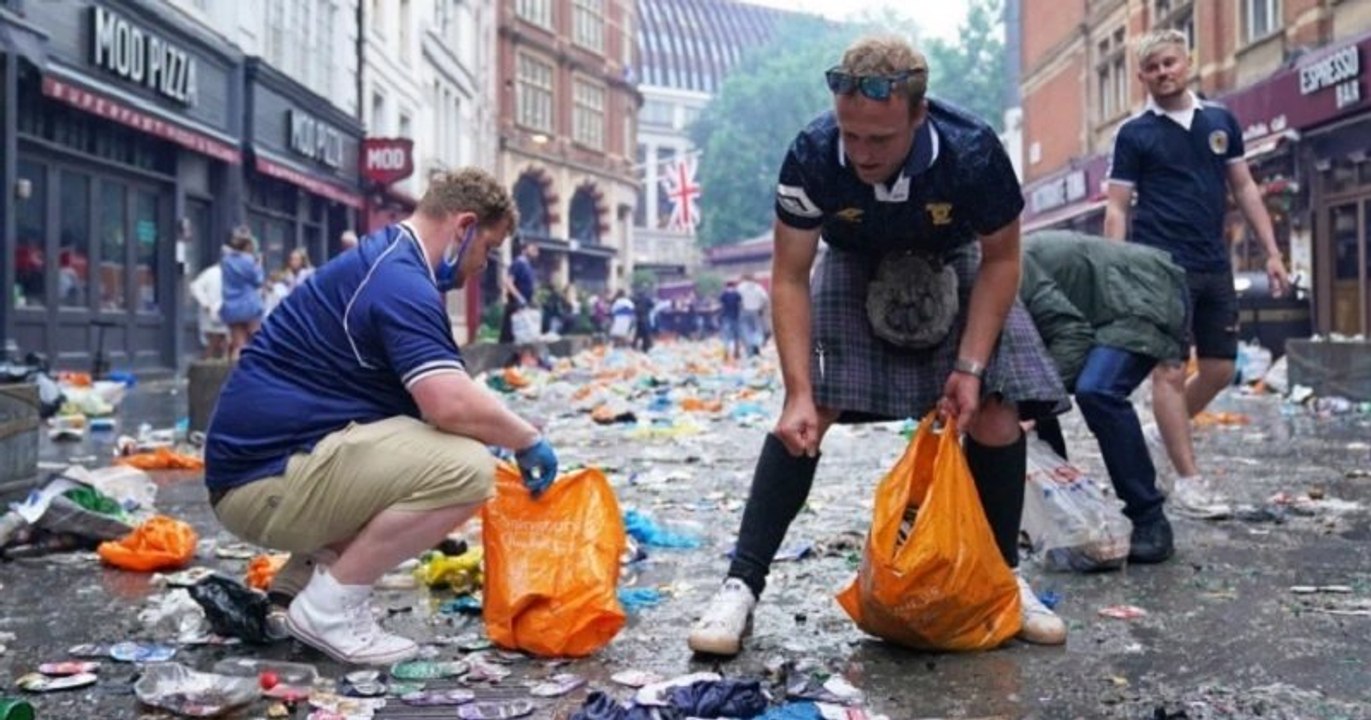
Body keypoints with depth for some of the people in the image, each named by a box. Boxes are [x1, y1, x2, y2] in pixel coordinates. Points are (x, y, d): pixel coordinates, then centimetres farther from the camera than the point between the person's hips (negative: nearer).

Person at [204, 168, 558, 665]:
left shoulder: (381, 262, 18)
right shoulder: (401, 280, -16)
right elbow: (453, 405, -27)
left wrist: (510, 436, 20)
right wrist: (529, 440, -8)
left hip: (263, 458, 11)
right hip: (267, 479, -11)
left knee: (446, 447, 22)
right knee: (465, 468, -22)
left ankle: (301, 578, 15)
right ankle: (328, 604, -9)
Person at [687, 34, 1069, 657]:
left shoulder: (974, 153, -33)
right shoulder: (811, 157, -32)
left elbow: (1000, 259, -16)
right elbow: (790, 278, -23)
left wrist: (971, 365, -24)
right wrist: (799, 393, -31)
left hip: (952, 268, 1)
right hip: (856, 267, 0)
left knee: (996, 409, -11)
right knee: (808, 416, -16)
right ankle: (741, 585, -11)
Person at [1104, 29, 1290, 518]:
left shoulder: (1221, 121, 11)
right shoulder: (1134, 133, -1)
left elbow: (1244, 189, 14)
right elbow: (1117, 209, -2)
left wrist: (1272, 251, 7)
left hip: (1215, 265, 5)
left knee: (1220, 369, 9)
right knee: (1171, 370, -7)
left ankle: (1170, 436, 31)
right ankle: (1188, 480, -2)